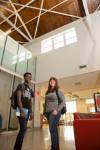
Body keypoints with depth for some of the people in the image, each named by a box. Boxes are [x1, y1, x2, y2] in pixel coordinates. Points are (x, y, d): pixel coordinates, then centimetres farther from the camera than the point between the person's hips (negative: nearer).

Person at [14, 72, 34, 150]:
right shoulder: (20, 86, -1)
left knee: (23, 129, 9)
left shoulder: (30, 89, 18)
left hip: (28, 110, 7)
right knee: (23, 128, -13)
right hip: (22, 109, -7)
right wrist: (21, 110, -20)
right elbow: (18, 99, -11)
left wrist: (31, 112, 12)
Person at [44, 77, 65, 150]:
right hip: (48, 112, 6)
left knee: (52, 130, -7)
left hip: (54, 112, -5)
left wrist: (57, 110, -15)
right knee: (54, 130, 12)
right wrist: (44, 111, 11)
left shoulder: (58, 91, -1)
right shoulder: (47, 92, 15)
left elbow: (63, 102, -7)